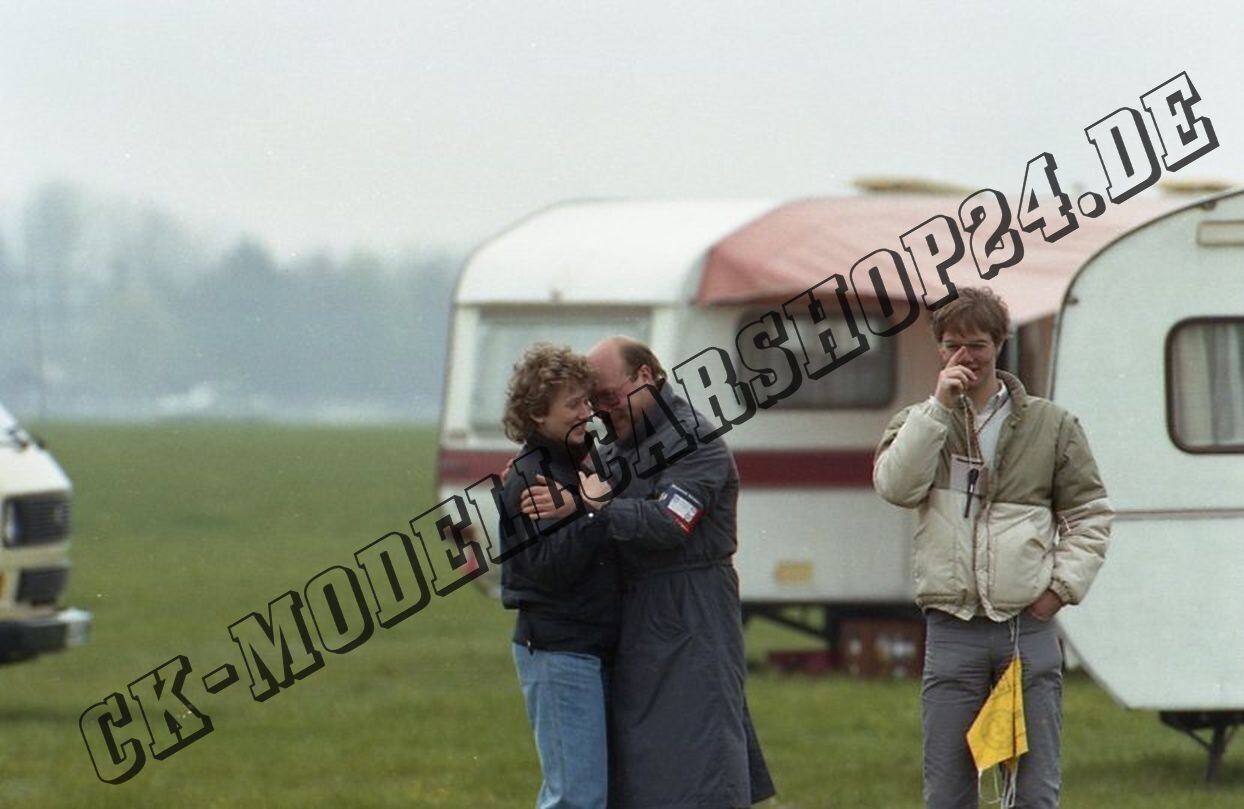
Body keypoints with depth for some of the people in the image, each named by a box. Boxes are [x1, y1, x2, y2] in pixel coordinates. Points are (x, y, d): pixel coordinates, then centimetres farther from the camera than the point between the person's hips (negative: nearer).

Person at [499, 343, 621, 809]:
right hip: (558, 652, -9)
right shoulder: (527, 481, -13)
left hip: (596, 650, 9)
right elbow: (551, 568, -23)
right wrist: (594, 512, -28)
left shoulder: (580, 464, 14)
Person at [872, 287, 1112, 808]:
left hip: (1029, 626, 0)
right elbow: (894, 485, -10)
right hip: (952, 632, 0)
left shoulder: (1050, 425, 8)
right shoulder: (918, 424, 9)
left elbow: (1090, 512, 11)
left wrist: (1064, 583, -1)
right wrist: (940, 406, -11)